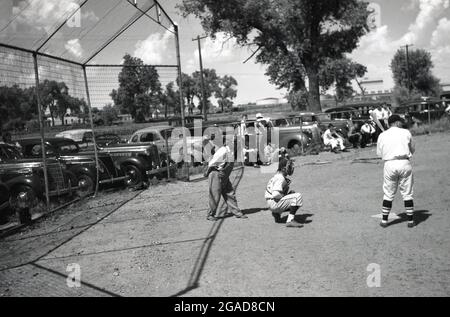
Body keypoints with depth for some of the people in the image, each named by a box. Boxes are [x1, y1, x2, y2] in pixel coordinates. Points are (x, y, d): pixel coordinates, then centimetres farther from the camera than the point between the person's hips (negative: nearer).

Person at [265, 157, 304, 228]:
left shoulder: (280, 176, 14)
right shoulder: (280, 178, -18)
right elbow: (275, 194, -30)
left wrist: (290, 192, 6)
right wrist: (284, 197, -14)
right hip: (273, 203, -10)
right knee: (298, 196, -21)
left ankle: (277, 213, 16)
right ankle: (290, 221, -24)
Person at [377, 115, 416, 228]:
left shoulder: (382, 136, 6)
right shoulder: (406, 132, 3)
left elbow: (379, 153, 9)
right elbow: (412, 150, 10)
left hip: (389, 164, 1)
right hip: (404, 163, -1)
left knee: (388, 194, 11)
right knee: (407, 193, 7)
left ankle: (384, 220, 14)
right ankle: (410, 220, 13)